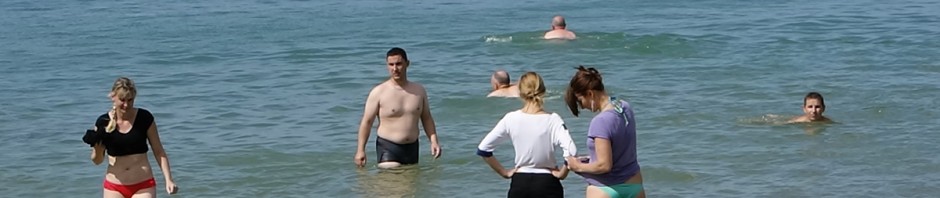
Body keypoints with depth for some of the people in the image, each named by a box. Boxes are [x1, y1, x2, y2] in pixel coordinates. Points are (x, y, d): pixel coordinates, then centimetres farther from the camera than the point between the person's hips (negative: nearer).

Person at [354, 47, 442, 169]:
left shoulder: (419, 90, 9)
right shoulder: (379, 92, -5)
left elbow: (427, 118, 17)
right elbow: (367, 122, -4)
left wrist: (433, 141, 5)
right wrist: (360, 150, -11)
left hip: (412, 148, 5)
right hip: (387, 148, -5)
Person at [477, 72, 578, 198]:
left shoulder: (511, 119, -3)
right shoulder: (552, 120, -11)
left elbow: (483, 149, -1)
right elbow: (570, 151, -25)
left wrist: (504, 172, 7)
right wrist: (562, 173, -9)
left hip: (520, 184, 2)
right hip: (547, 184, -2)